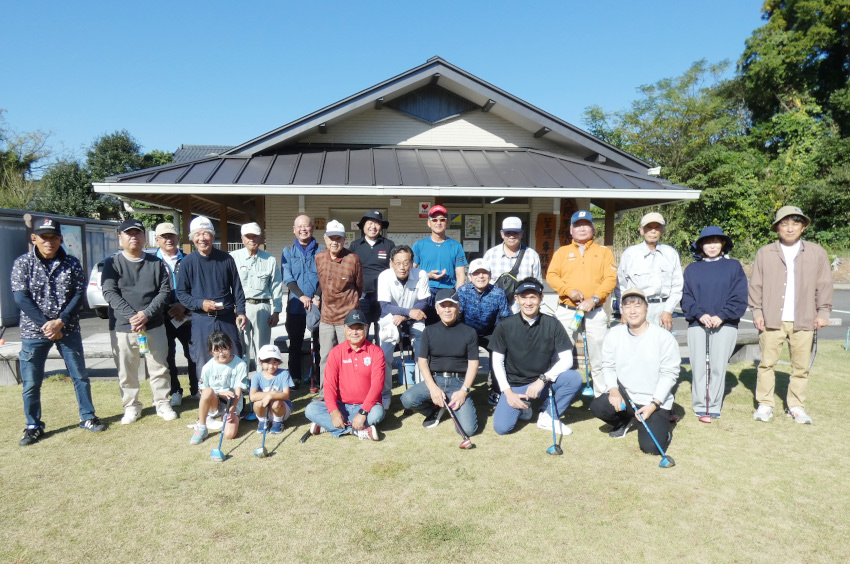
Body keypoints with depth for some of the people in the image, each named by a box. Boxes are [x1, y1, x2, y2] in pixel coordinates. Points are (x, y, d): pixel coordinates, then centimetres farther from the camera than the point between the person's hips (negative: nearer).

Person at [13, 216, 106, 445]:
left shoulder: (72, 263, 0)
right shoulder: (22, 263, -3)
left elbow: (79, 295, -4)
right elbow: (21, 298, -9)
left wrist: (60, 321, -15)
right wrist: (45, 324, -16)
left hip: (68, 330, 1)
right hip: (34, 331, -1)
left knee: (80, 375, 8)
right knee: (31, 382, 5)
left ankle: (87, 417, 23)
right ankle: (33, 426, 21)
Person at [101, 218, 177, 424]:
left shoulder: (156, 263, 6)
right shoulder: (113, 263, 3)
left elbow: (165, 291, 0)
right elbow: (110, 293, -7)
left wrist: (146, 314, -14)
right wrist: (132, 316, -19)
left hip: (154, 327, 1)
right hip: (122, 328, 0)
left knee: (159, 368, 7)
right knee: (127, 373, 8)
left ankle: (162, 404, 22)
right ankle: (131, 407, 25)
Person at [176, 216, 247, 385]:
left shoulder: (225, 259, 3)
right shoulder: (188, 262, 0)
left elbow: (237, 288, 9)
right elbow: (181, 293, 4)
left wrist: (241, 312, 0)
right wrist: (200, 303, -12)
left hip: (227, 318, 1)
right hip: (201, 320, -1)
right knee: (203, 364, 7)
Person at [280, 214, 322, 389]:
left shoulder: (320, 252, 6)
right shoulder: (288, 252, 9)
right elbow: (287, 278, -1)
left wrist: (317, 297, -15)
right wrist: (302, 296, -15)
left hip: (318, 304, -1)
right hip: (295, 305, 1)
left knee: (320, 341, 2)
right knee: (295, 343, 6)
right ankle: (295, 377, 15)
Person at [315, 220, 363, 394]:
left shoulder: (353, 259, -8)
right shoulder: (318, 258, 3)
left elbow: (359, 287, 5)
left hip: (348, 317, -4)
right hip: (326, 316, 4)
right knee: (326, 358, 12)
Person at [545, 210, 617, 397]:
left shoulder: (604, 251, 11)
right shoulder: (562, 252, 14)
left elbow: (610, 278, 0)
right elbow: (551, 275, 3)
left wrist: (594, 298, -14)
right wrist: (568, 290, -14)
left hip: (595, 311, -1)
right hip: (567, 311, 1)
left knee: (599, 357, 1)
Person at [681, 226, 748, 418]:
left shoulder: (733, 266, 9)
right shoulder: (692, 269, 12)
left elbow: (739, 298, 2)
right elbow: (686, 298, 6)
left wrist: (721, 316, -10)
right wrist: (700, 314, -11)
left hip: (725, 325, -1)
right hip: (697, 325, 1)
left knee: (718, 367, 0)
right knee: (698, 366, 0)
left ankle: (714, 406, 10)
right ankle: (699, 405, 8)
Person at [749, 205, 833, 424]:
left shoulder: (817, 253, 9)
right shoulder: (765, 253, 6)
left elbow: (824, 284, 11)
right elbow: (756, 284, 7)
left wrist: (823, 312, 5)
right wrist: (757, 311, 1)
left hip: (803, 320, 1)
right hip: (772, 319, -1)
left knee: (801, 366, 7)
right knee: (767, 363, 2)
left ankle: (796, 406, 19)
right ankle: (764, 404, 12)